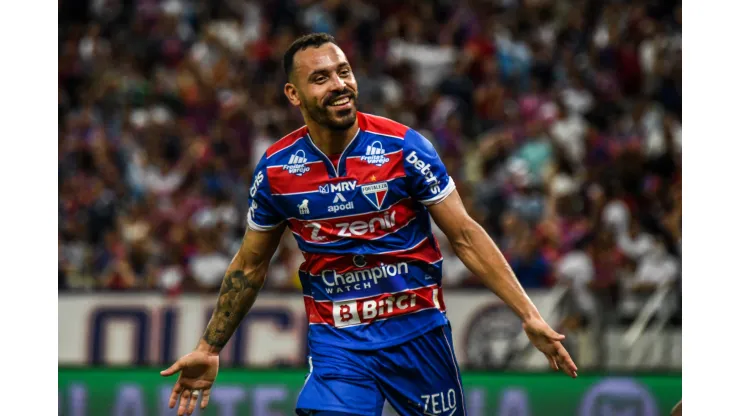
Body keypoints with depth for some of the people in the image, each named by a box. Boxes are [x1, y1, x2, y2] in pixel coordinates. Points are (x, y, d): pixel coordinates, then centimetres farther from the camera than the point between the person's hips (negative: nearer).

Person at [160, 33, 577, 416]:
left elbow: (465, 236, -4)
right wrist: (209, 348, 13)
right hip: (336, 344, 0)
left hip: (419, 331, 0)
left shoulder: (404, 147, -9)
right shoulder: (276, 169, -3)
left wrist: (529, 315, -10)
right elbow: (250, 265, 12)